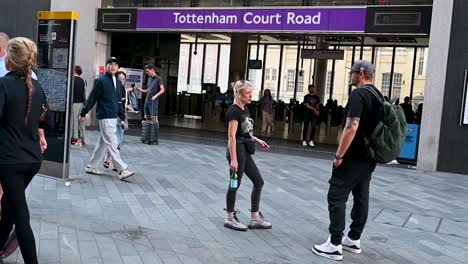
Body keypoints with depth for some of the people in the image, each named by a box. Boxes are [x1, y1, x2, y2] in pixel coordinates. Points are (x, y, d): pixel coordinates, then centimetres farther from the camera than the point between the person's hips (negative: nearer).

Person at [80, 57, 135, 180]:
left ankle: (91, 167, 27)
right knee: (112, 144, -7)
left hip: (114, 117, 8)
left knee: (103, 143, 15)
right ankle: (122, 170, -7)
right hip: (105, 117, -8)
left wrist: (122, 118, 14)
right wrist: (83, 113, -4)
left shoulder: (118, 82, 13)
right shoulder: (101, 80, -8)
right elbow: (92, 98, -7)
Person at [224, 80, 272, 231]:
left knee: (258, 182, 10)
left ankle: (255, 218, 18)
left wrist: (257, 140, 11)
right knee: (235, 185, 3)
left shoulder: (245, 109, 12)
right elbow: (232, 136, -22)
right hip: (237, 151, -9)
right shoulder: (234, 111, -16)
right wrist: (233, 159, -25)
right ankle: (230, 218, 18)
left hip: (245, 151, 9)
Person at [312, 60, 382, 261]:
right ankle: (354, 240, 24)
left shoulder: (358, 94, -17)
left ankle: (334, 246, -3)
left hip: (353, 157, -9)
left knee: (337, 197, -4)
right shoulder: (378, 95, 12)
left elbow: (352, 128, -26)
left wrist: (339, 155, -19)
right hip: (369, 157, 9)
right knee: (361, 198, 14)